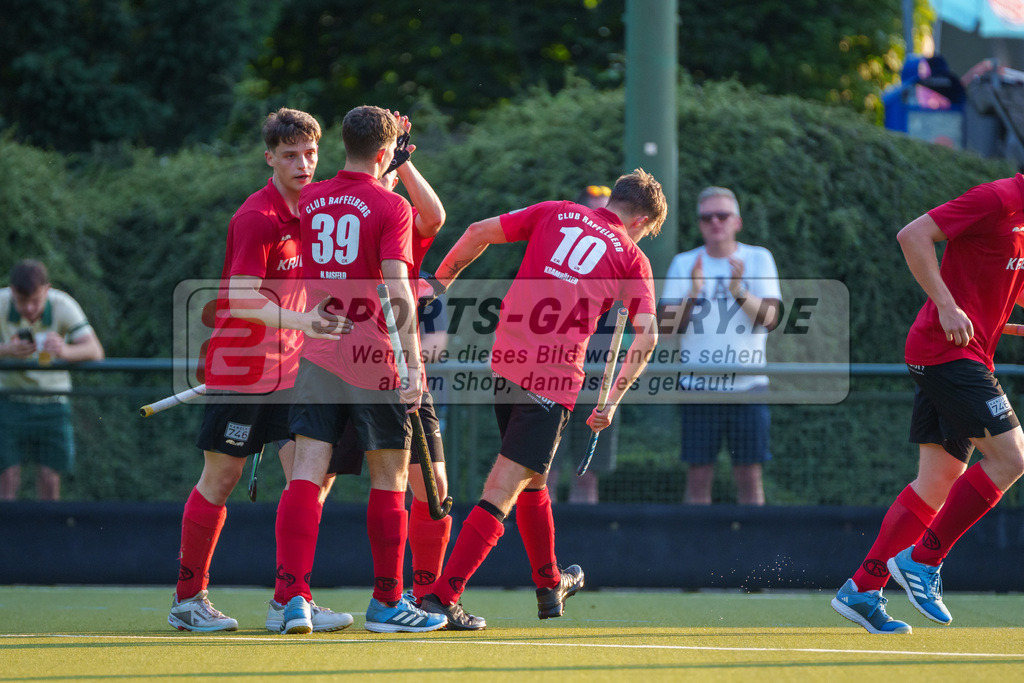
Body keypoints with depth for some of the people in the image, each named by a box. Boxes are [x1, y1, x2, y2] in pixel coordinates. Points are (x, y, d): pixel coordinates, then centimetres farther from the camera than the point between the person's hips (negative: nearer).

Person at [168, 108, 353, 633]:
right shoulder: (257, 218, -16)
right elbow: (242, 299, -22)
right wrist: (303, 321, -33)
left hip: (289, 367, 7)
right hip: (238, 367, -7)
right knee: (220, 478, 1)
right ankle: (188, 599, 12)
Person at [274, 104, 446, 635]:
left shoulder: (311, 200, 8)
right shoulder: (391, 208, -9)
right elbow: (397, 292, -17)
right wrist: (413, 364, -18)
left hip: (317, 353, 4)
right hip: (373, 357, -4)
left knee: (307, 473, -2)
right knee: (390, 478, 8)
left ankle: (295, 596, -14)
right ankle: (386, 602, 13)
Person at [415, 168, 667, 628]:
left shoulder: (555, 213, 14)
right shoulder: (631, 258, 7)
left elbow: (479, 232, 9)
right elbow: (646, 335, -4)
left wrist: (442, 279, 22)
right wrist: (612, 401, -1)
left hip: (505, 361, 5)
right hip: (555, 380, -5)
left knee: (532, 476, 23)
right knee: (503, 490, -5)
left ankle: (549, 586, 40)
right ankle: (443, 595, -15)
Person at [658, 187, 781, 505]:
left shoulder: (759, 259, 5)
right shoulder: (683, 264, 8)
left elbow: (770, 318, -6)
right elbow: (666, 325, 0)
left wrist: (740, 292, -23)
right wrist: (692, 294, -17)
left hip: (747, 386, -1)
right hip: (697, 387, 1)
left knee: (749, 474, -1)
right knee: (698, 475, 0)